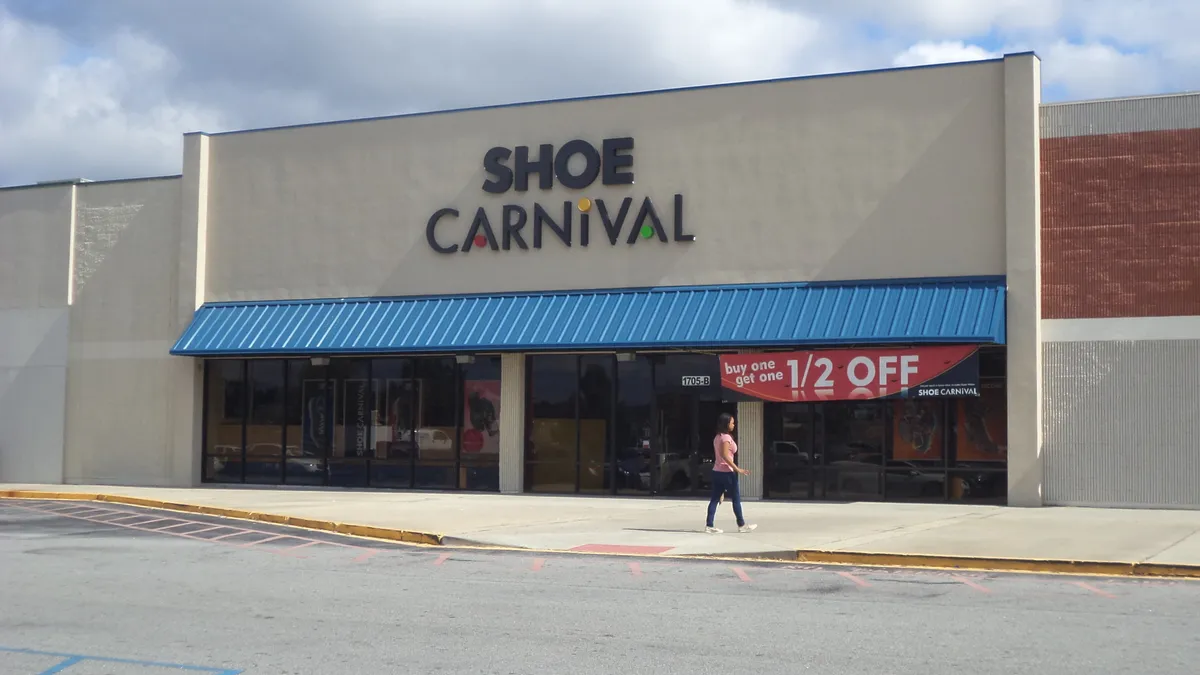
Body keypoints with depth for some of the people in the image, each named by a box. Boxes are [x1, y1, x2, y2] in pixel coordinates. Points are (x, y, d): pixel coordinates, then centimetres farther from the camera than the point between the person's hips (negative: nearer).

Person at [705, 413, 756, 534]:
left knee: (715, 499, 5)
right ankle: (741, 525, 9)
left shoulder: (717, 437, 14)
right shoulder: (726, 437, -14)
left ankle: (709, 525, 0)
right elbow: (725, 455, -24)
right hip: (726, 472, -9)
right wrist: (737, 469, -23)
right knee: (736, 499, 2)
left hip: (717, 471, 9)